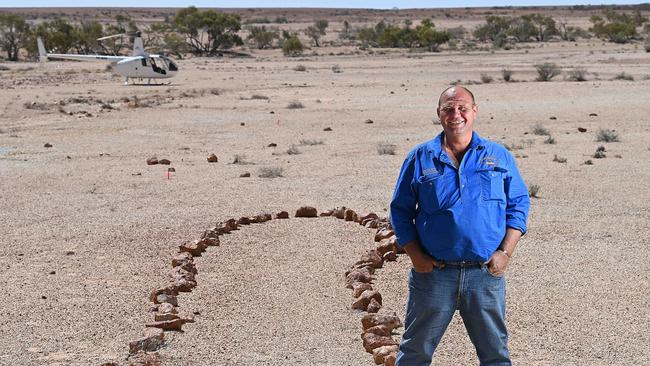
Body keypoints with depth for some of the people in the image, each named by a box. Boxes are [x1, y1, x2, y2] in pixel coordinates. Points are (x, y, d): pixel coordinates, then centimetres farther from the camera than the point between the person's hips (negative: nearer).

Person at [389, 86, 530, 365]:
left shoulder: (499, 156, 6)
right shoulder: (420, 158, 4)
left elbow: (519, 203, 8)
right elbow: (400, 209, 7)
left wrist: (505, 252, -4)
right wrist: (415, 256, -3)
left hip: (486, 272, 1)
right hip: (433, 272, 0)